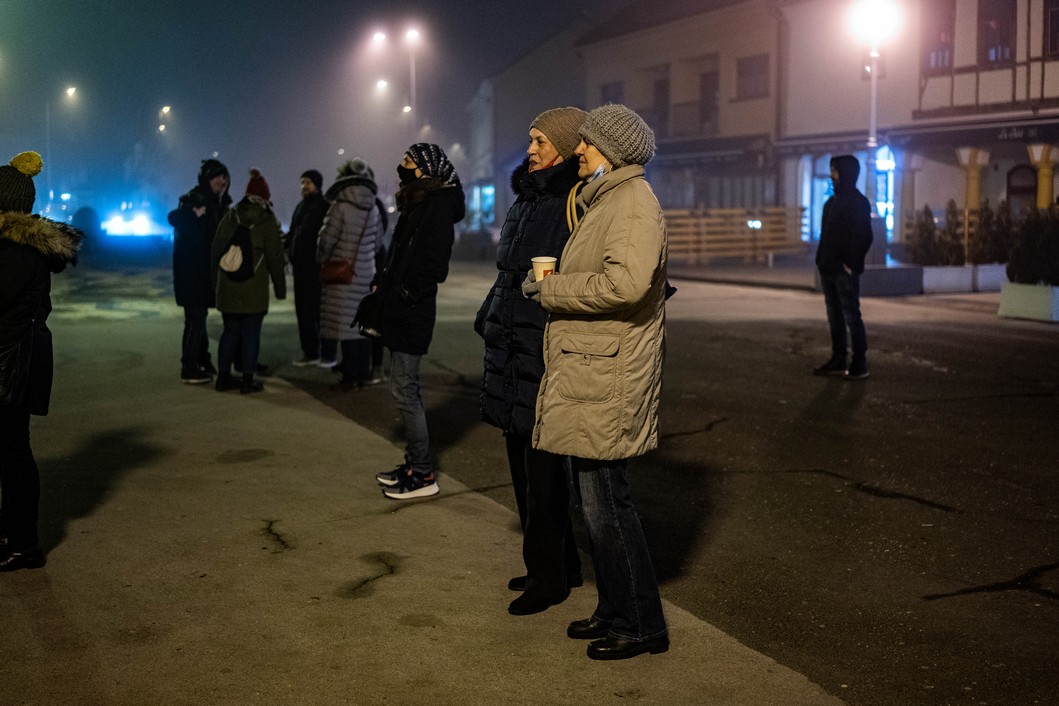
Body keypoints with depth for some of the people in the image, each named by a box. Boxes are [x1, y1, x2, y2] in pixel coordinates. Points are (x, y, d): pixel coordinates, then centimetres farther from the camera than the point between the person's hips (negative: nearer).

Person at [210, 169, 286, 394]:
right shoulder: (268, 221, -4)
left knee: (230, 330, 13)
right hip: (254, 288, -5)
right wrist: (280, 287, 2)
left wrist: (216, 281, 20)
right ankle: (247, 379, 3)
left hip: (228, 287, 5)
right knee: (251, 332, 1)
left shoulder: (229, 217, 9)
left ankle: (224, 376, 16)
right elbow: (275, 258, -5)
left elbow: (216, 251, 13)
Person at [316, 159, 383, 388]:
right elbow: (378, 235, 13)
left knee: (345, 324, -2)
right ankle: (363, 372, 17)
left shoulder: (341, 206, -12)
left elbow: (327, 238, -8)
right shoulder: (373, 208, 3)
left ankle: (350, 375, -1)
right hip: (366, 272, 5)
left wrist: (321, 260, 9)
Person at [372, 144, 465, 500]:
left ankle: (423, 474, 0)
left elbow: (435, 266, -20)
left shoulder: (437, 206, -13)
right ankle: (414, 463, 23)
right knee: (407, 388, 14)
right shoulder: (416, 203, 16)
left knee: (403, 390, -7)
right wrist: (382, 284, 8)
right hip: (400, 311, 10)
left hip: (413, 313, -10)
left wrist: (404, 295, -18)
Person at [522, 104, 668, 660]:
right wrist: (551, 287, 9)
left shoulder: (634, 202, -13)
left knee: (604, 499, -6)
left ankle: (641, 624, 6)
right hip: (587, 370, 10)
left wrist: (550, 289, -18)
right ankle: (613, 609, 27)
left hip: (607, 377, -10)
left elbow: (627, 282, -28)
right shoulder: (604, 200, 19)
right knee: (596, 496, 15)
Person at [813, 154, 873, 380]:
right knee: (834, 316, 12)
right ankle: (838, 361, 18)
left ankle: (860, 364, -3)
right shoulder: (832, 202, 17)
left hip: (845, 271, -9)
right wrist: (821, 261, 11)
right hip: (828, 269, 9)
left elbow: (863, 237, -16)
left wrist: (851, 264, -19)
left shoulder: (858, 203, -9)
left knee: (852, 316, -6)